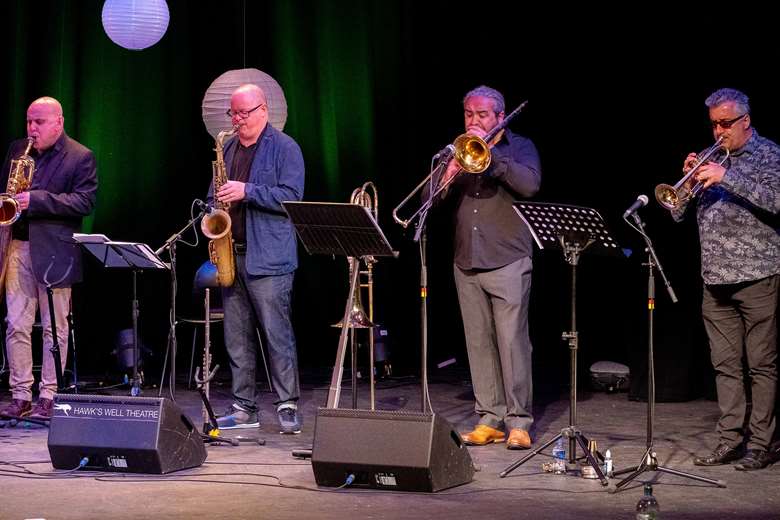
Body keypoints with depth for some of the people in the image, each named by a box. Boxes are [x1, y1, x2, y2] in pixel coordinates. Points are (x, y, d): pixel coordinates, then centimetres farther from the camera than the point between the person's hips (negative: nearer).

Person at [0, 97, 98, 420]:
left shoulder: (81, 157, -2)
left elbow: (84, 202, -11)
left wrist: (36, 200, -19)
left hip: (55, 251, -4)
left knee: (54, 328, 2)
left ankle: (48, 397, 8)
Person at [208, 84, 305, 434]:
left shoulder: (284, 148, -2)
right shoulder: (228, 149, 18)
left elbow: (291, 196, -12)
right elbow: (215, 195, 27)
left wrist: (247, 192, -18)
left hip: (268, 258, -7)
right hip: (231, 256, 7)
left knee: (277, 334, -7)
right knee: (237, 337, 8)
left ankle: (288, 407, -3)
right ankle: (244, 408, 15)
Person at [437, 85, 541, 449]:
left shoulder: (519, 147, 5)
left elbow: (530, 184, -14)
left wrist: (490, 153, -16)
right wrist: (449, 174, -11)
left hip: (508, 260, -4)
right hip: (466, 262, 4)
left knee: (512, 341, -7)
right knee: (479, 343, 5)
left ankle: (519, 422, -2)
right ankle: (489, 419, 11)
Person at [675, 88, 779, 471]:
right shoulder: (711, 157, 16)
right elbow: (678, 213, 14)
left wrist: (727, 177, -21)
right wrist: (689, 180, -4)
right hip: (716, 280, 6)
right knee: (725, 365, 7)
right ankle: (730, 441, 12)